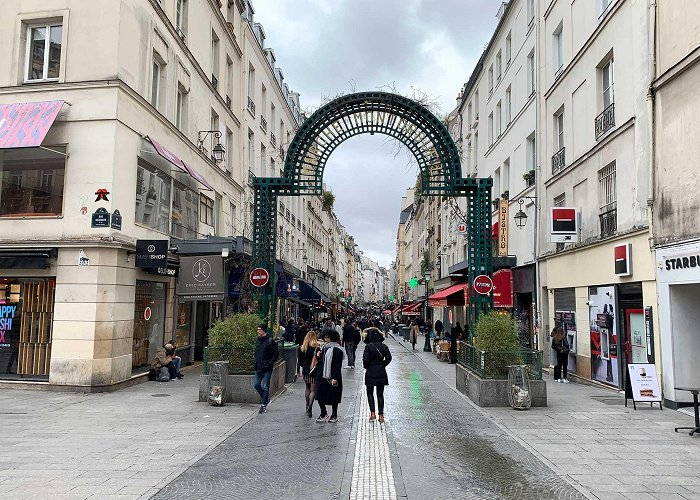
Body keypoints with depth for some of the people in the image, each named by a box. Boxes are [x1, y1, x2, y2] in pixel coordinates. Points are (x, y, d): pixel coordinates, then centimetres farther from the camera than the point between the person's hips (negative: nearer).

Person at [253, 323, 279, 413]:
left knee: (265, 387, -1)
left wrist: (270, 363, -14)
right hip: (258, 368, 6)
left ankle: (263, 405, 9)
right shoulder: (257, 340, 10)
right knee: (256, 384, 4)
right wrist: (256, 363, 10)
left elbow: (276, 354, -9)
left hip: (267, 369, -6)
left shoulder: (270, 341, -10)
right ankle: (266, 398, 26)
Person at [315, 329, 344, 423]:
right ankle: (323, 414, 23)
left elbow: (338, 365, -17)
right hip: (323, 376, 7)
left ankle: (334, 415, 21)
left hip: (333, 377, -7)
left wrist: (335, 378, -21)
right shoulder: (325, 348, 11)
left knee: (333, 397, 6)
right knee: (320, 396, 7)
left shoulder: (337, 349, -14)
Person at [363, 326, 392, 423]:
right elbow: (388, 358, -5)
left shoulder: (368, 346, -12)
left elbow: (365, 359, -18)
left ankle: (372, 413, 1)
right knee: (380, 394, 10)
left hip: (370, 373, -3)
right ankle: (381, 415, 10)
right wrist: (382, 365, 8)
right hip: (381, 373, 3)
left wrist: (366, 367, 0)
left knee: (370, 393, 12)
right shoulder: (383, 346, -1)